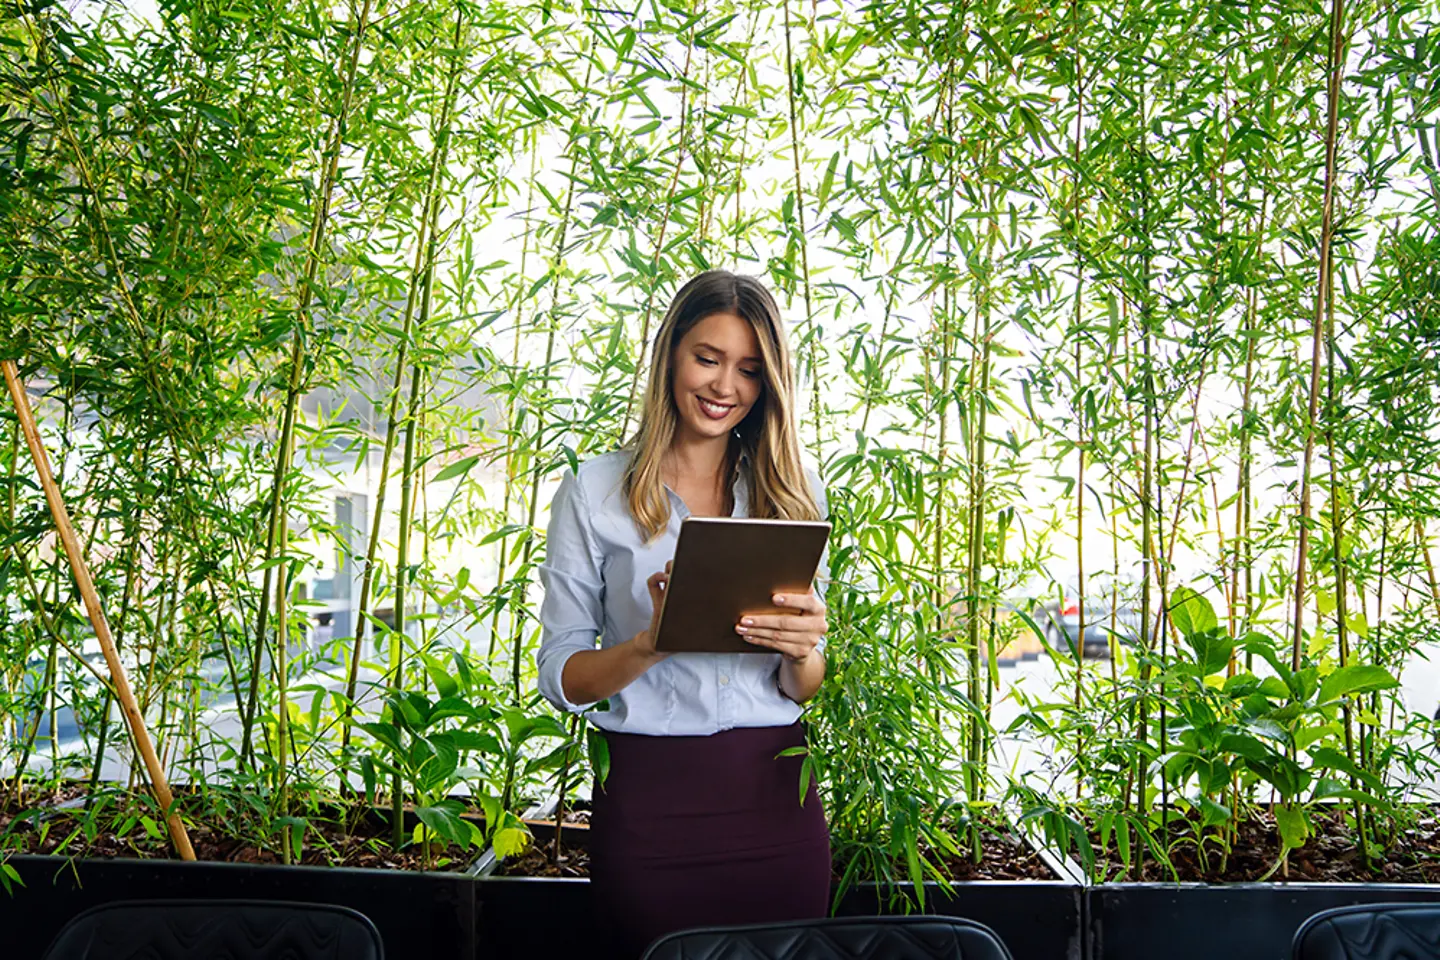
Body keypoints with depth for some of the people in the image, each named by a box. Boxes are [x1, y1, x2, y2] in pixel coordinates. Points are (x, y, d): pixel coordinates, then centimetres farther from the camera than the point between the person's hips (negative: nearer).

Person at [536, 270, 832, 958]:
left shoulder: (793, 494, 7)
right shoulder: (594, 493, -1)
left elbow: (805, 689, 7)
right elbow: (559, 677, -4)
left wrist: (802, 650, -15)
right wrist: (653, 642, -22)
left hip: (775, 796, 3)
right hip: (649, 800, -2)